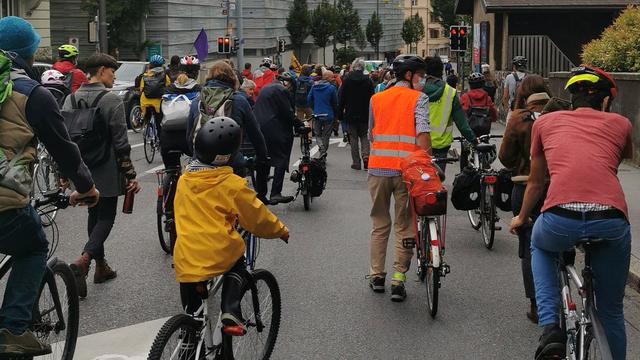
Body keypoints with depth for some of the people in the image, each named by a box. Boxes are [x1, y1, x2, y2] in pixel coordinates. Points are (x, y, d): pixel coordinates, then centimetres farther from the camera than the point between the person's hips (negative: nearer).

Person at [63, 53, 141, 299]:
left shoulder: (71, 99, 5)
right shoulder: (112, 100, -14)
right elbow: (121, 143, -15)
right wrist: (130, 175, -9)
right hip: (107, 172, -6)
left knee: (94, 215, 20)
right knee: (106, 218, 3)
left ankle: (101, 266, 27)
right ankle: (83, 262, -18)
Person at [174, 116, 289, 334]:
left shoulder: (183, 181, 7)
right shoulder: (232, 185, -7)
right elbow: (257, 216, 3)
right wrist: (281, 231, 21)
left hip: (185, 261, 4)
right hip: (220, 255, -3)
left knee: (192, 311, 22)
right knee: (238, 270, 27)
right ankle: (230, 311, 3)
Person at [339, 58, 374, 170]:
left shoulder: (347, 80, -5)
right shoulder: (368, 81, -4)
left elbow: (342, 98, -3)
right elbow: (372, 98, -1)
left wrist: (341, 112, 5)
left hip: (351, 114, -1)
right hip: (364, 114, 1)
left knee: (353, 138, 6)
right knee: (364, 136, 14)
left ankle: (356, 163, 5)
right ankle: (366, 156, -8)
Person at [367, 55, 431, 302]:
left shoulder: (377, 99, 12)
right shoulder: (418, 98, -2)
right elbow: (422, 133, -14)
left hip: (378, 168, 4)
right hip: (407, 169, -4)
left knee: (380, 225, 17)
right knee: (404, 227, 5)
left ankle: (376, 275, 22)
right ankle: (398, 280, 1)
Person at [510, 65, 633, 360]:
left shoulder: (545, 122, 22)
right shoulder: (620, 124, 20)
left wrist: (521, 218, 49)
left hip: (560, 219, 0)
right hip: (612, 222, 0)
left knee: (540, 246, 36)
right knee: (611, 311, 23)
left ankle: (550, 329, 17)